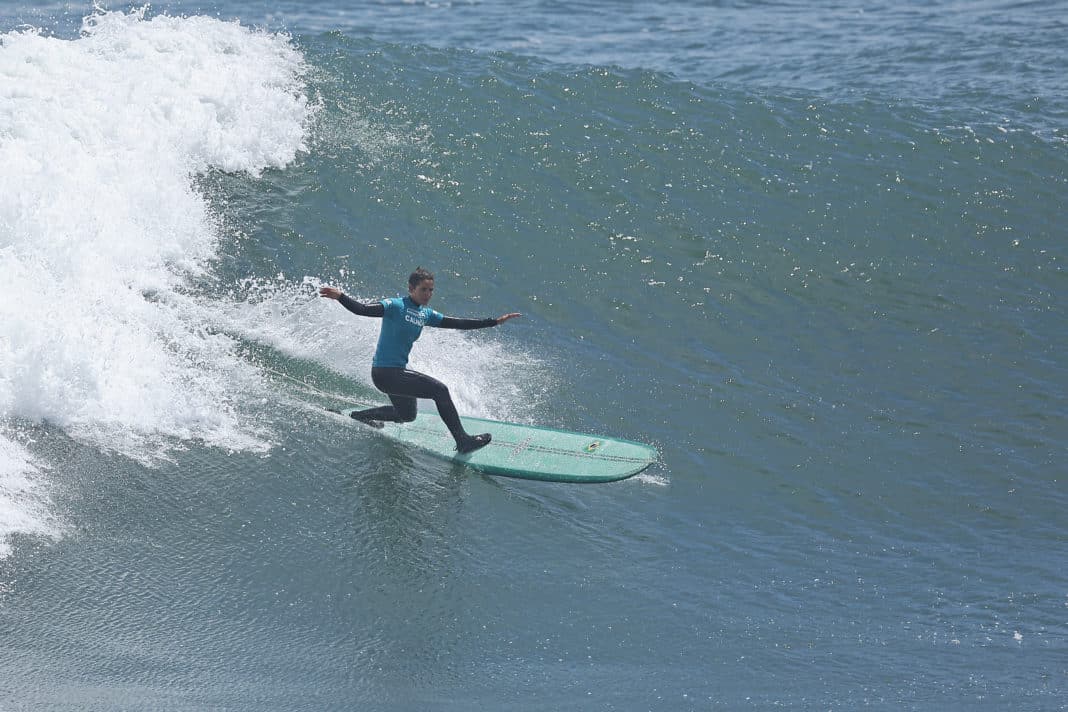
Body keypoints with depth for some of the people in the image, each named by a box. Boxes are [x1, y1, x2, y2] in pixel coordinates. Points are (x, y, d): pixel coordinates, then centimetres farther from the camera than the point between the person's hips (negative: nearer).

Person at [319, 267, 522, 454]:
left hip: (398, 372, 10)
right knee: (439, 390, -15)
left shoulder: (425, 314, 9)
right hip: (385, 374, -10)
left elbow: (458, 324, 12)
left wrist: (495, 321, 12)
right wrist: (340, 296, -45)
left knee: (406, 415, 31)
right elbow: (362, 310, -27)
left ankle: (360, 416, 45)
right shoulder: (395, 306, -15)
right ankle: (463, 441, -9)